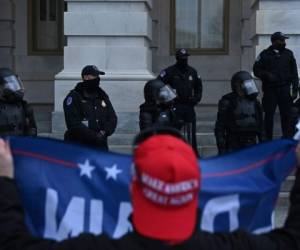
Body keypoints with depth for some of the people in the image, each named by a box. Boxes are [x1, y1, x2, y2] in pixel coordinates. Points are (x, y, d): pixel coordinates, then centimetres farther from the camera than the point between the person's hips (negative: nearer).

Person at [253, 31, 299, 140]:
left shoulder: (289, 54, 11)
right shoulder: (265, 55, 5)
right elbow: (256, 70, 6)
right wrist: (266, 75, -12)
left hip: (285, 89, 1)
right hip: (270, 90, -1)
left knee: (287, 115, -1)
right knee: (269, 115, 1)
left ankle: (288, 139, 4)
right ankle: (268, 139, 9)